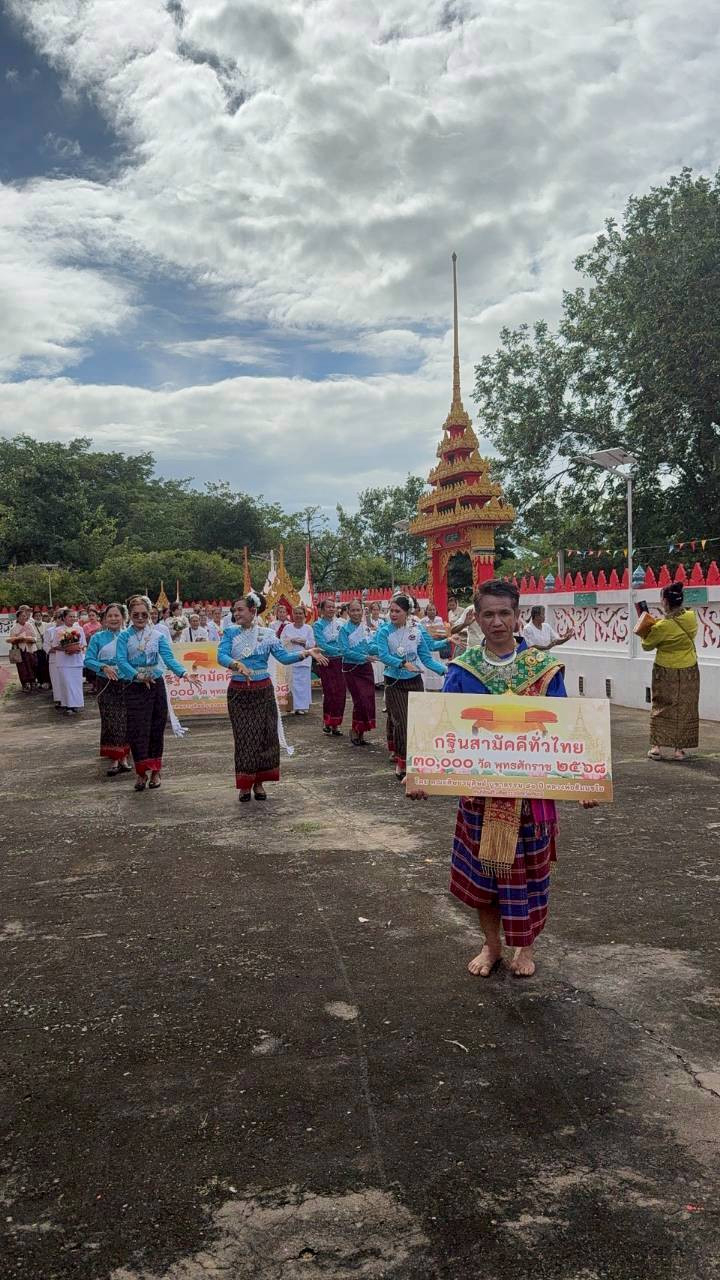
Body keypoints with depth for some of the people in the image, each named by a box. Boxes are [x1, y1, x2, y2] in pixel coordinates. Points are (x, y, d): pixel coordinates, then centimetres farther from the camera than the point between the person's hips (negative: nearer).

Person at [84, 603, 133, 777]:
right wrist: (104, 667, -20)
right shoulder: (97, 638, 3)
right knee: (111, 721, -2)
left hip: (127, 683, 1)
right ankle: (115, 760, 3)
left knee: (126, 720, 5)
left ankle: (124, 757, 18)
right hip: (106, 684, -1)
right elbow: (88, 660, -4)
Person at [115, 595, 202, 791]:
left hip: (156, 685, 1)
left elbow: (169, 658, -8)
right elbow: (121, 661, -12)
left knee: (156, 728, 7)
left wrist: (184, 674, -25)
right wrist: (138, 675, -26)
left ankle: (155, 770, 20)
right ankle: (141, 772, 11)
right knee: (137, 730, -2)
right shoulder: (124, 636, 0)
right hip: (134, 687, -1)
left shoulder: (157, 635, 2)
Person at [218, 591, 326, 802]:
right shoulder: (230, 632, 0)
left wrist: (306, 653, -15)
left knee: (265, 735, 4)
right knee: (244, 737, 0)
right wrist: (238, 665, -34)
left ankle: (259, 782, 20)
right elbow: (221, 656, -15)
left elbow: (284, 657, -2)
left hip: (263, 691, 1)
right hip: (239, 691, -1)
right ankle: (245, 785, 12)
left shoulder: (267, 634, 2)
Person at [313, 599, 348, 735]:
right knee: (330, 693, -5)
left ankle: (336, 724, 12)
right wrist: (340, 650, -19)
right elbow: (322, 645, -14)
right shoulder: (318, 625, -4)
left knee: (341, 692, 1)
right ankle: (327, 723, 9)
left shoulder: (339, 623, 9)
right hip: (327, 662, -4)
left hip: (340, 662, 4)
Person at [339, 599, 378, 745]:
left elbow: (372, 647, 2)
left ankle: (360, 731, 16)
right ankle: (355, 731, 7)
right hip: (351, 669, -5)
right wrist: (364, 657, -23)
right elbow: (345, 651, -15)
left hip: (366, 668, 5)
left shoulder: (367, 628, 8)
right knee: (361, 700, -10)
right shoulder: (345, 630, -7)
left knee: (369, 699, 3)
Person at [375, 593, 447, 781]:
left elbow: (426, 657, 1)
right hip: (394, 683, -3)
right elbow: (383, 655, -22)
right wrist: (403, 664, -36)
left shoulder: (417, 631, -2)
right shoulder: (384, 631, -9)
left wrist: (444, 669, -11)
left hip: (414, 681, 3)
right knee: (401, 722, -10)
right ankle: (401, 765, -2)